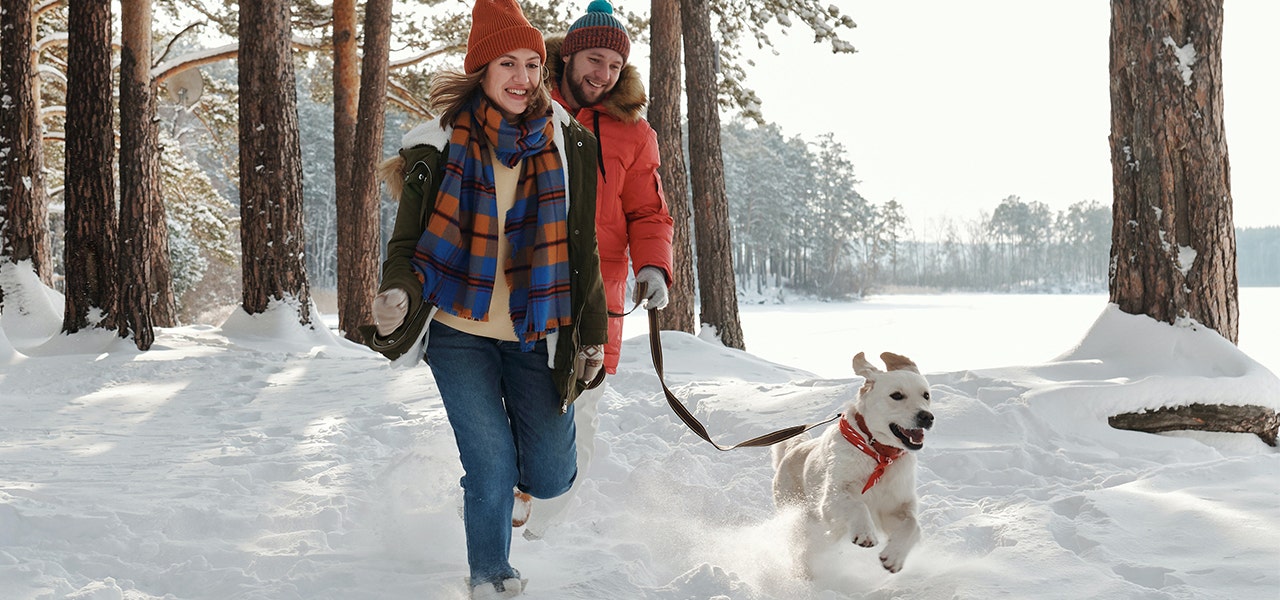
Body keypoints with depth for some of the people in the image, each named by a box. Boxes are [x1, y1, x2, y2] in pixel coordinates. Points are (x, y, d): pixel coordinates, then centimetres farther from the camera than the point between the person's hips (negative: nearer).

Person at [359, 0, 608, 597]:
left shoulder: (567, 144, -1)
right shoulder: (438, 145, -6)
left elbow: (582, 251, 7)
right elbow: (408, 242, -2)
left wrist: (593, 335, 8)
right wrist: (397, 297, -24)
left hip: (536, 336, 2)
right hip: (459, 332, -2)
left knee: (549, 476, 2)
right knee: (492, 470, -7)